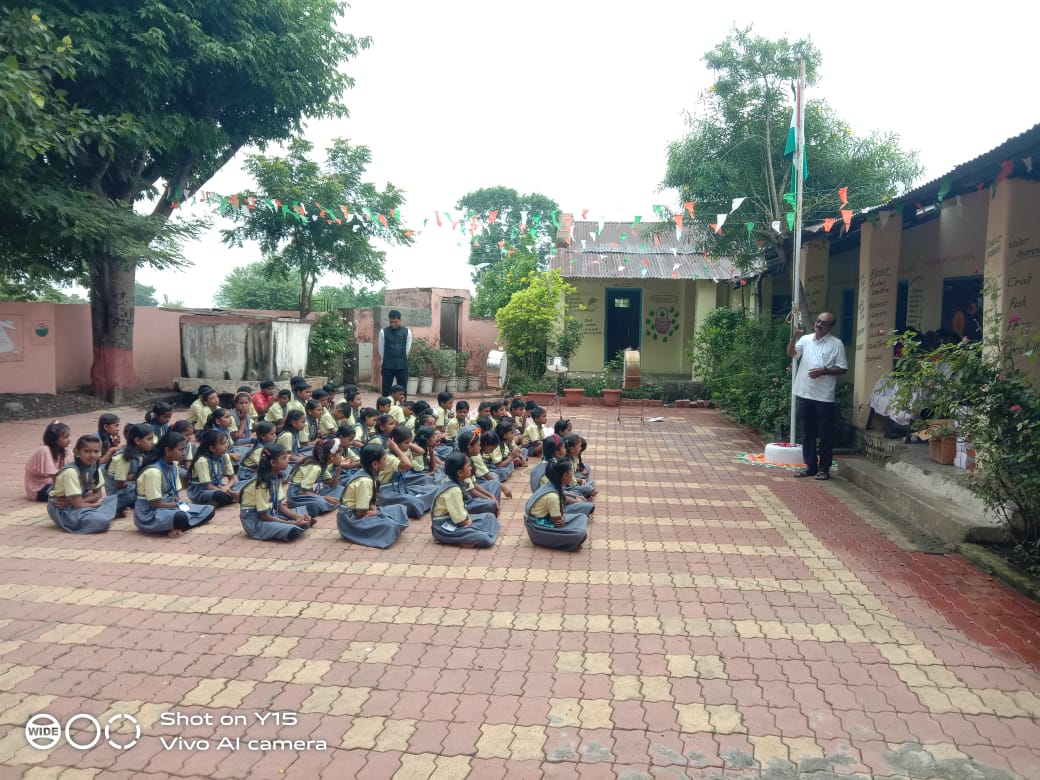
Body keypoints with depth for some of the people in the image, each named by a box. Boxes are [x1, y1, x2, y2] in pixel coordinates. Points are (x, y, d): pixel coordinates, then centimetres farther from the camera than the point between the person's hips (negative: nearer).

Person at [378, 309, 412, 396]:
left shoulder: (407, 332, 0)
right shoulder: (383, 332, -1)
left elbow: (407, 349, 8)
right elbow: (381, 350, 7)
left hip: (402, 366, 1)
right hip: (387, 366, 0)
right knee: (386, 391, 2)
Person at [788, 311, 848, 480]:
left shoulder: (836, 344, -2)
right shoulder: (805, 339, 8)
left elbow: (842, 368, -2)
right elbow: (791, 354, -4)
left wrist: (823, 371, -16)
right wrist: (794, 337, -18)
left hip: (824, 397, -4)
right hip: (805, 394, 4)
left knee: (825, 434, 2)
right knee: (807, 433, 11)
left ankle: (824, 468, 11)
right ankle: (810, 465, 20)